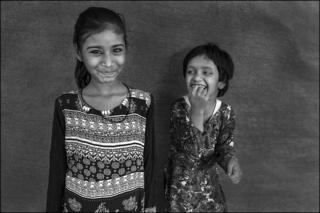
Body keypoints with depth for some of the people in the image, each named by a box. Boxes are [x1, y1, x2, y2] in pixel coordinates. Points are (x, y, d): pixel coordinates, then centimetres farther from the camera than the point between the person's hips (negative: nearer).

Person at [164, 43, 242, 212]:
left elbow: (224, 148, -4)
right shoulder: (179, 107, -19)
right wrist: (197, 110, -36)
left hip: (209, 186, 3)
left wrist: (231, 160, -28)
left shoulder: (226, 112, -10)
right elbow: (190, 154, -27)